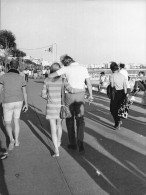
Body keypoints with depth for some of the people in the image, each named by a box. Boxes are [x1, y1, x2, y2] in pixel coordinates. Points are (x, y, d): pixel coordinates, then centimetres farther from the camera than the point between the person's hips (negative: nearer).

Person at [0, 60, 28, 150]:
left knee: (7, 124, 9)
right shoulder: (21, 78, -3)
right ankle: (16, 141, 23)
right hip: (18, 102, 3)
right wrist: (26, 104, 9)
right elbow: (25, 93, -1)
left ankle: (11, 139, -16)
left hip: (8, 103, -3)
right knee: (16, 121, 21)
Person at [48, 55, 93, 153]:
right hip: (80, 96, 2)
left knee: (70, 119, 11)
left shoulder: (66, 69, -9)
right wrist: (91, 95, 20)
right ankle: (80, 142, -11)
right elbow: (89, 83, 7)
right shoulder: (84, 68, 2)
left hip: (69, 96, -2)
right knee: (80, 120, 6)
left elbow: (50, 76, -9)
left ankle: (73, 143, 16)